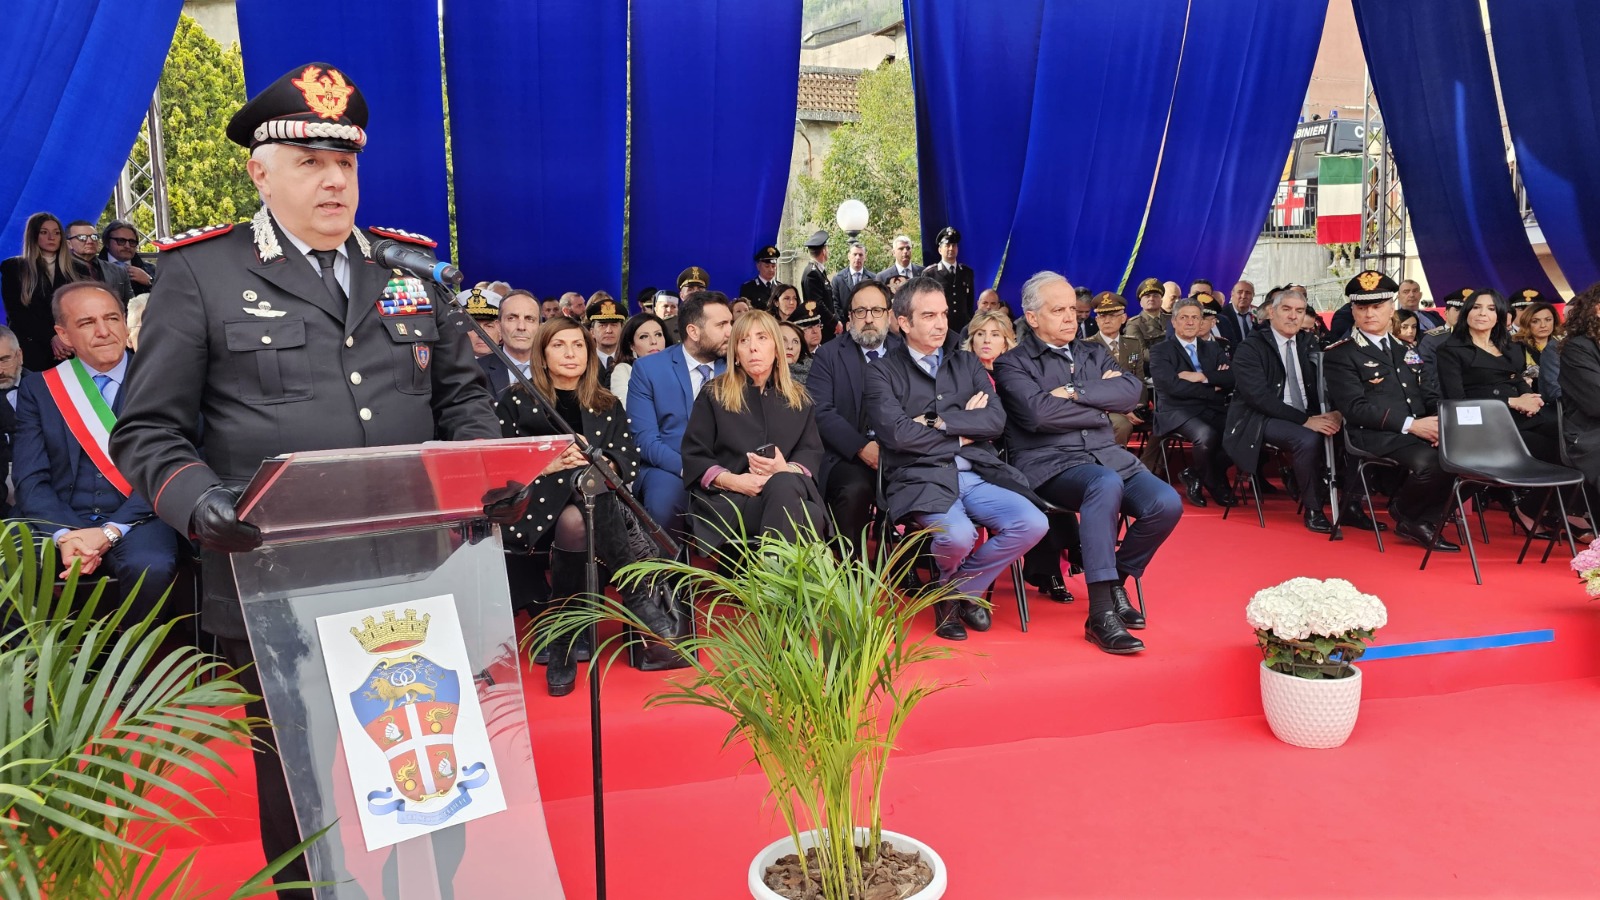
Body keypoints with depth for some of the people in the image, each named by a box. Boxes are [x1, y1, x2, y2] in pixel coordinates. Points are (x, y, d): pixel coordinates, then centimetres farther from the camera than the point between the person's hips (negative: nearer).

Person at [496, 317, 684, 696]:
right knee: (582, 480, -35)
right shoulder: (515, 400, 12)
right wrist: (548, 467, -12)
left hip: (594, 501, 2)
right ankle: (637, 598, -30)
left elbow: (629, 462, 8)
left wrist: (594, 462, -13)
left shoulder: (607, 405, 19)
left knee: (574, 524, -36)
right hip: (536, 503, -2)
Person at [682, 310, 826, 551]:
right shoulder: (714, 394, 12)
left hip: (789, 490, 3)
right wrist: (732, 480, -14)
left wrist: (787, 470, -15)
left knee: (784, 483, -39)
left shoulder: (799, 398, 19)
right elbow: (694, 456, 6)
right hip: (730, 496, -3)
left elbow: (812, 452, 10)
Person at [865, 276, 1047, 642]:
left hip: (977, 475, 5)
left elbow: (996, 420, 5)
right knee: (958, 535, -33)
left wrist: (939, 421, -7)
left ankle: (963, 589, 5)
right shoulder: (883, 371, 5)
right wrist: (963, 432, -1)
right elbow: (896, 433, -11)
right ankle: (949, 586, 7)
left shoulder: (967, 363, 19)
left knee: (1032, 524, -20)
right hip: (920, 477, -4)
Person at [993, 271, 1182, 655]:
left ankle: (1116, 580, 6)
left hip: (1108, 456, 6)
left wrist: (1075, 391, -9)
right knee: (1106, 483, -37)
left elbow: (1131, 390, 3)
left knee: (1167, 504, -19)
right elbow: (1040, 413, -14)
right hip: (1049, 465, -6)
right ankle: (1101, 614, -34)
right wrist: (1101, 404, -2)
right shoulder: (1013, 363, 5)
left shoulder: (1093, 353, 22)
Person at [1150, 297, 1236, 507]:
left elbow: (1233, 378, 3)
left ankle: (1196, 476, -3)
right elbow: (1173, 386, -12)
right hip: (1179, 412, -5)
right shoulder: (1160, 351, 4)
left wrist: (1202, 377, -12)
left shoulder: (1213, 350, 20)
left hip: (1213, 410, 5)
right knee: (1206, 435, -35)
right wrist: (1213, 390, -5)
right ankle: (1216, 485, -2)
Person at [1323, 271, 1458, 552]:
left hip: (1420, 431, 7)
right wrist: (1410, 424, -18)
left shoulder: (1405, 351, 25)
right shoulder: (1339, 355, 1)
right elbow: (1355, 408, -10)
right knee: (1429, 462, -35)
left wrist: (1443, 418, -3)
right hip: (1375, 436, -6)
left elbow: (1424, 395, 22)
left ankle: (1423, 520, -5)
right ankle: (1403, 512, -2)